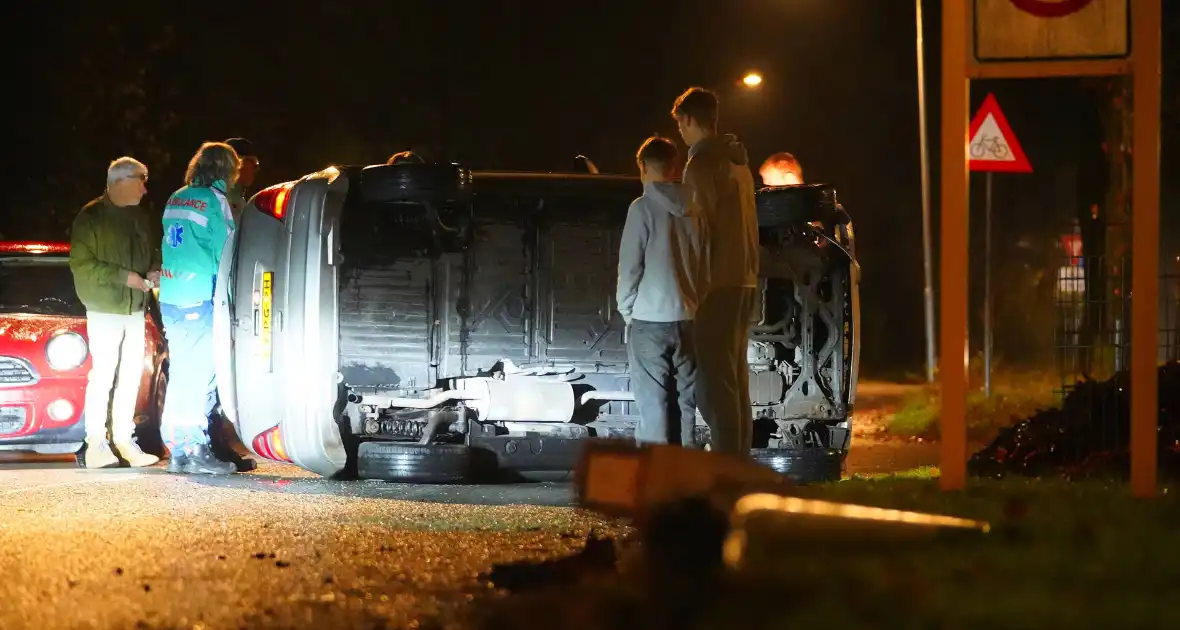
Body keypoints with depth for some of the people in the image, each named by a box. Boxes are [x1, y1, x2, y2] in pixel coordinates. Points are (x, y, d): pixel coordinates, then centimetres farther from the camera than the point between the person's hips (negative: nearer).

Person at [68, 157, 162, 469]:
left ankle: (124, 439, 16)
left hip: (135, 308, 7)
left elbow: (150, 253, 22)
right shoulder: (91, 218, -10)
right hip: (105, 310, -7)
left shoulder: (138, 217, 10)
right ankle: (95, 443, -2)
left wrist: (153, 271, 0)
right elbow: (81, 264, -15)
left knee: (131, 376, 9)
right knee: (103, 376, -7)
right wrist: (124, 276, -19)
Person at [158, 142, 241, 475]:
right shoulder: (214, 200, -7)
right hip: (200, 300, -7)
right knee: (201, 377, -4)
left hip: (170, 299, 7)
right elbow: (225, 253, -5)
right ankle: (197, 451, -5)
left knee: (179, 375, 10)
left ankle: (178, 451, 11)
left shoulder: (176, 200, 13)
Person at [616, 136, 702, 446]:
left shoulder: (643, 208, -7)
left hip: (651, 319, -4)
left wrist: (626, 310, 6)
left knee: (654, 405, -2)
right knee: (685, 402, 8)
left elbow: (630, 266, -7)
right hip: (690, 317, 4)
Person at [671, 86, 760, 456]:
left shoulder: (701, 165, -11)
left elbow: (699, 229, -15)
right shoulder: (738, 163, 17)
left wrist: (697, 287, -14)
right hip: (745, 283, 9)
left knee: (716, 385, -11)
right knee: (736, 380, 13)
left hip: (717, 286, -9)